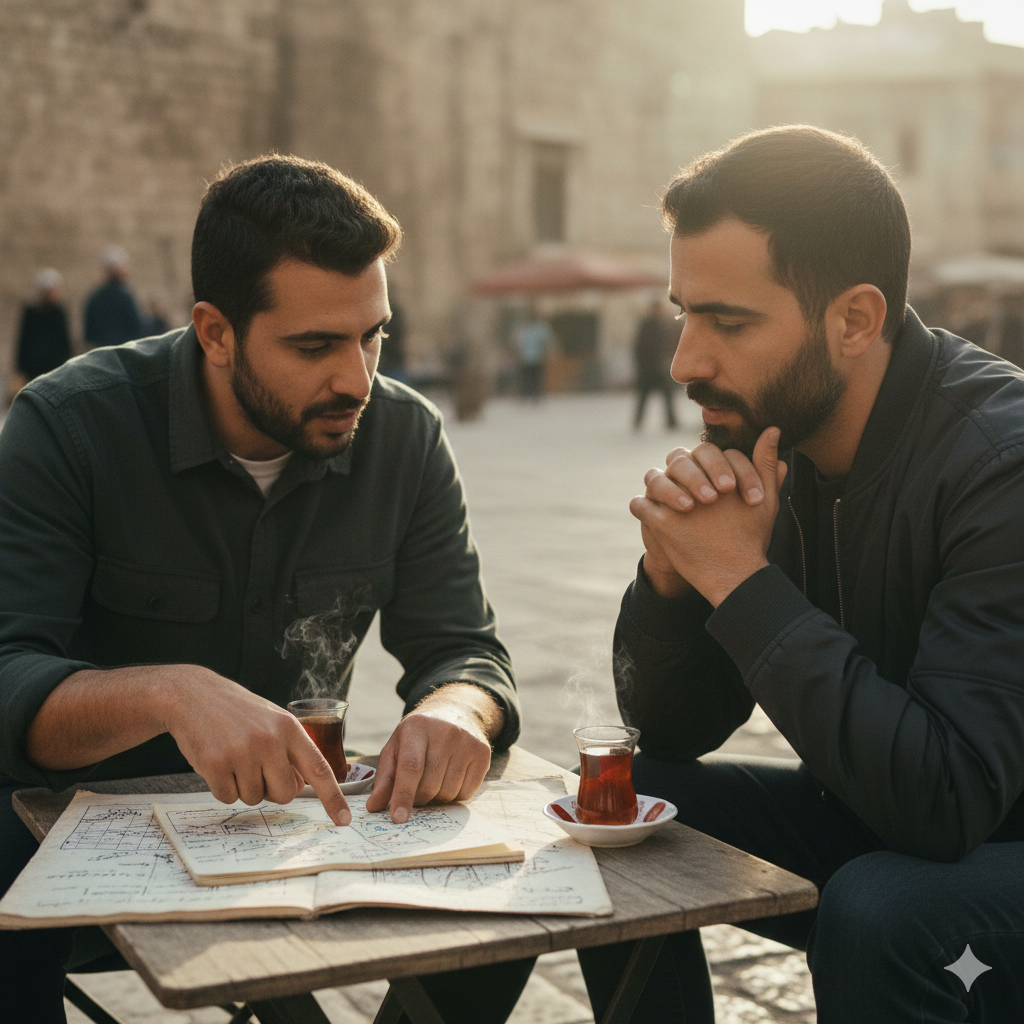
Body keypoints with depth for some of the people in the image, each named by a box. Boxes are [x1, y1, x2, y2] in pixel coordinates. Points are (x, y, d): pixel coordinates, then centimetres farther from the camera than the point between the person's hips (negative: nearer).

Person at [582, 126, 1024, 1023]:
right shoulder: (760, 437, -4)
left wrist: (741, 581, -28)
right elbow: (672, 730, 1)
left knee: (878, 914, -34)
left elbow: (945, 797, -34)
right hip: (875, 825, 7)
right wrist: (673, 569, -19)